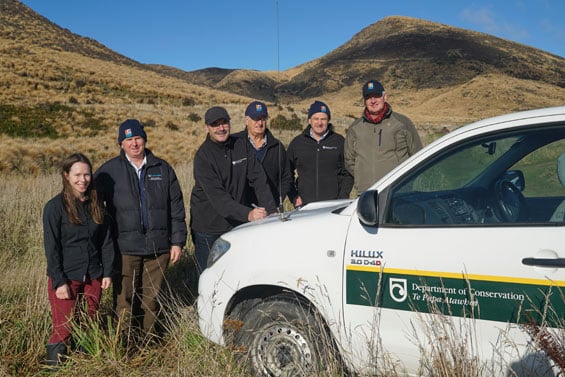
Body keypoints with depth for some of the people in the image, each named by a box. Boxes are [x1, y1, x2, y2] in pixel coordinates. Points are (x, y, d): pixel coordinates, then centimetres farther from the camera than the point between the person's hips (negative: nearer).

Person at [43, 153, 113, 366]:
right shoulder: (55, 206, -8)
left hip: (93, 277, 5)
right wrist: (59, 282, -13)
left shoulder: (96, 205, 6)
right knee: (63, 330, -2)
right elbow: (51, 247, -10)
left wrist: (107, 272, 3)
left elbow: (106, 240, 9)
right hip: (66, 278, -4)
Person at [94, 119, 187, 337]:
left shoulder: (162, 169, 8)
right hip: (125, 248, -2)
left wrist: (178, 241, 6)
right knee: (125, 299, 1)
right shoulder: (110, 170, 3)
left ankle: (147, 339, 25)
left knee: (151, 298, 10)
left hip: (158, 247, 2)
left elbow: (176, 208, 10)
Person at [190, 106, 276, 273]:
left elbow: (259, 179, 1)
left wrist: (270, 211, -12)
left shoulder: (241, 145, 2)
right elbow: (217, 196, -25)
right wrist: (247, 214, -38)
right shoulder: (203, 156, -14)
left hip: (237, 224, 4)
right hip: (208, 228, -4)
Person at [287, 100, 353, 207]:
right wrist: (294, 197, 5)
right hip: (305, 205, 1)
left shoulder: (339, 141, 7)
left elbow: (348, 174, 8)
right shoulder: (297, 143, 9)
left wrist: (342, 198, -3)